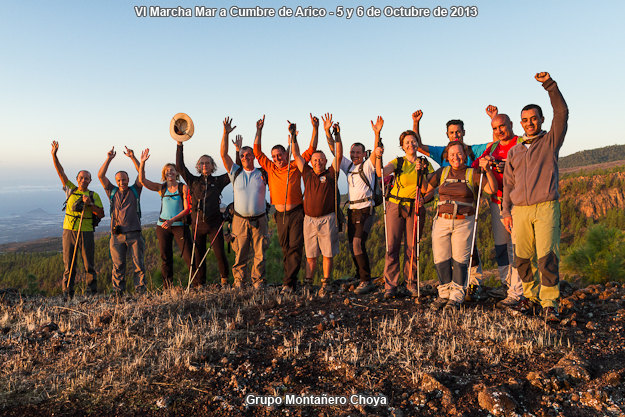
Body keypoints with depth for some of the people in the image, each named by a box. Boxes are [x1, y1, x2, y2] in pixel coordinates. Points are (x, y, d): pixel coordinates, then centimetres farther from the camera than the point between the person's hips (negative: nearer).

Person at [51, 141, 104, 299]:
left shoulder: (94, 196, 6)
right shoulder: (71, 190, 11)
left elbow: (101, 214, -1)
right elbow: (60, 172, 6)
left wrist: (90, 204, -14)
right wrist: (54, 155, -1)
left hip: (86, 232, -1)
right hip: (69, 231, 1)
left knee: (89, 264, 1)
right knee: (68, 264, 4)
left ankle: (92, 292, 10)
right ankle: (67, 293, 11)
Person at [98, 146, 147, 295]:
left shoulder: (134, 190, 12)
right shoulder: (112, 192, 16)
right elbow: (101, 176, 8)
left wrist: (133, 157, -6)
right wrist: (109, 159, 0)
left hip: (134, 234, -1)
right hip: (117, 235, 1)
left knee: (139, 264, -2)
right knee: (118, 265, 2)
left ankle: (140, 291, 3)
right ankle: (117, 292, 9)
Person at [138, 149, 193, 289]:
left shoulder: (183, 187, 1)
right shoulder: (161, 188, 9)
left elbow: (187, 209, -6)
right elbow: (142, 180, 2)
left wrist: (172, 220, -16)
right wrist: (142, 162, -9)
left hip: (180, 225, -3)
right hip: (162, 226, 3)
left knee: (189, 256, -9)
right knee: (166, 258, 7)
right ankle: (168, 287, 16)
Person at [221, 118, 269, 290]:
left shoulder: (262, 173, 8)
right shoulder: (235, 172, 9)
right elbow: (224, 154, 3)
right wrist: (226, 133, -5)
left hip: (259, 220, 0)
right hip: (240, 220, 0)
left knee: (259, 254, 2)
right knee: (240, 254, 2)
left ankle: (258, 283, 13)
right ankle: (238, 283, 14)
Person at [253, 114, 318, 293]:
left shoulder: (295, 166, 1)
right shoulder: (270, 168, 10)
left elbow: (311, 149, 1)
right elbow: (257, 151, 12)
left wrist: (315, 128, -6)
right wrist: (259, 130, 8)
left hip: (296, 213, -4)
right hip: (280, 214, 4)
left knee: (295, 247, -8)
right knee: (285, 248, 10)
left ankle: (288, 283, -6)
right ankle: (292, 280, 20)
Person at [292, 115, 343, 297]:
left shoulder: (330, 174, 4)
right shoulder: (307, 173, 12)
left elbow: (339, 155, -4)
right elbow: (296, 155, 13)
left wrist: (336, 135, -12)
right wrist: (293, 136, 7)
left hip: (327, 219, -2)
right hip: (309, 219, 2)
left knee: (328, 253, 2)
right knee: (310, 254, 7)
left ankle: (326, 284, 12)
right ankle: (307, 282, 15)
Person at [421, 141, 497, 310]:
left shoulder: (472, 174, 3)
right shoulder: (442, 172, 12)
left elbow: (492, 190, -8)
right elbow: (426, 189, 15)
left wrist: (487, 170, -19)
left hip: (464, 223, -3)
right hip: (441, 221, 3)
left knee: (460, 259, -4)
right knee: (440, 259, 2)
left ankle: (456, 296, 9)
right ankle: (444, 293, 17)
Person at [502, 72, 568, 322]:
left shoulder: (550, 141, 11)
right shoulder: (514, 152, 21)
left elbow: (562, 113, -4)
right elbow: (508, 183, 18)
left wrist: (549, 84, -11)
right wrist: (506, 212, 10)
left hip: (546, 207, -3)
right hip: (520, 210, 3)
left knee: (548, 256, -12)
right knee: (521, 258, 2)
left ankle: (549, 303, -7)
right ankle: (530, 295, 21)